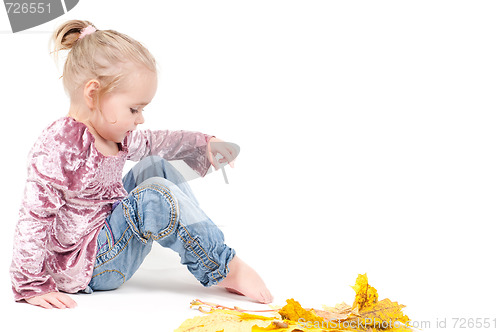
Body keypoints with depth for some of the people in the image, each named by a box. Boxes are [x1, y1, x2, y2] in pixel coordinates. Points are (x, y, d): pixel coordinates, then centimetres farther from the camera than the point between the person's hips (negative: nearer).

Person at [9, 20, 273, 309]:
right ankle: (225, 269, -12)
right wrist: (32, 286, -25)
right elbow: (34, 218, -26)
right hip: (83, 268, -10)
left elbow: (150, 143, 21)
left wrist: (203, 143, 16)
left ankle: (202, 243, 10)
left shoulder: (110, 133, 2)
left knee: (155, 167, 12)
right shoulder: (58, 147, -27)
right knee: (157, 196, -26)